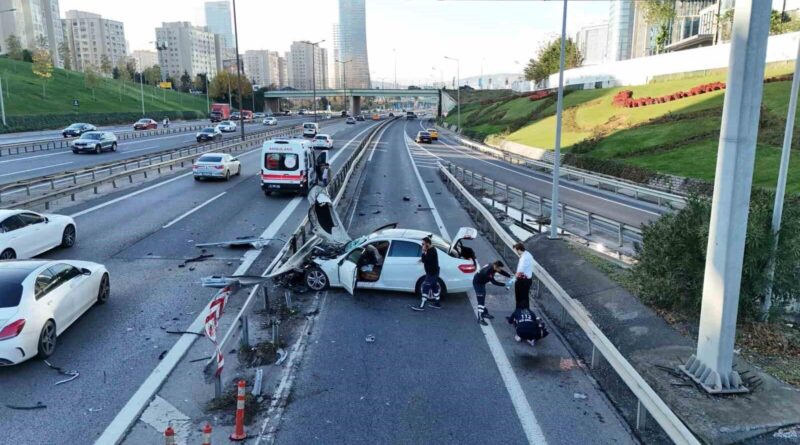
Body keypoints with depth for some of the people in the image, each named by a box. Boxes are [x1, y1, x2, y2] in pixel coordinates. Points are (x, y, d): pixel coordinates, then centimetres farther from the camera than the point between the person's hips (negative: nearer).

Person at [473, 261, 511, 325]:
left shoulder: (493, 267, -10)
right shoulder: (488, 271, -36)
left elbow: (502, 272, 1)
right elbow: (494, 282, -36)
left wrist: (510, 276, -13)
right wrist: (505, 285, -37)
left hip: (482, 282, 9)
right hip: (477, 283, -9)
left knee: (483, 299, 22)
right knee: (481, 300, -13)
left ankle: (484, 313, 38)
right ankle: (480, 318, -12)